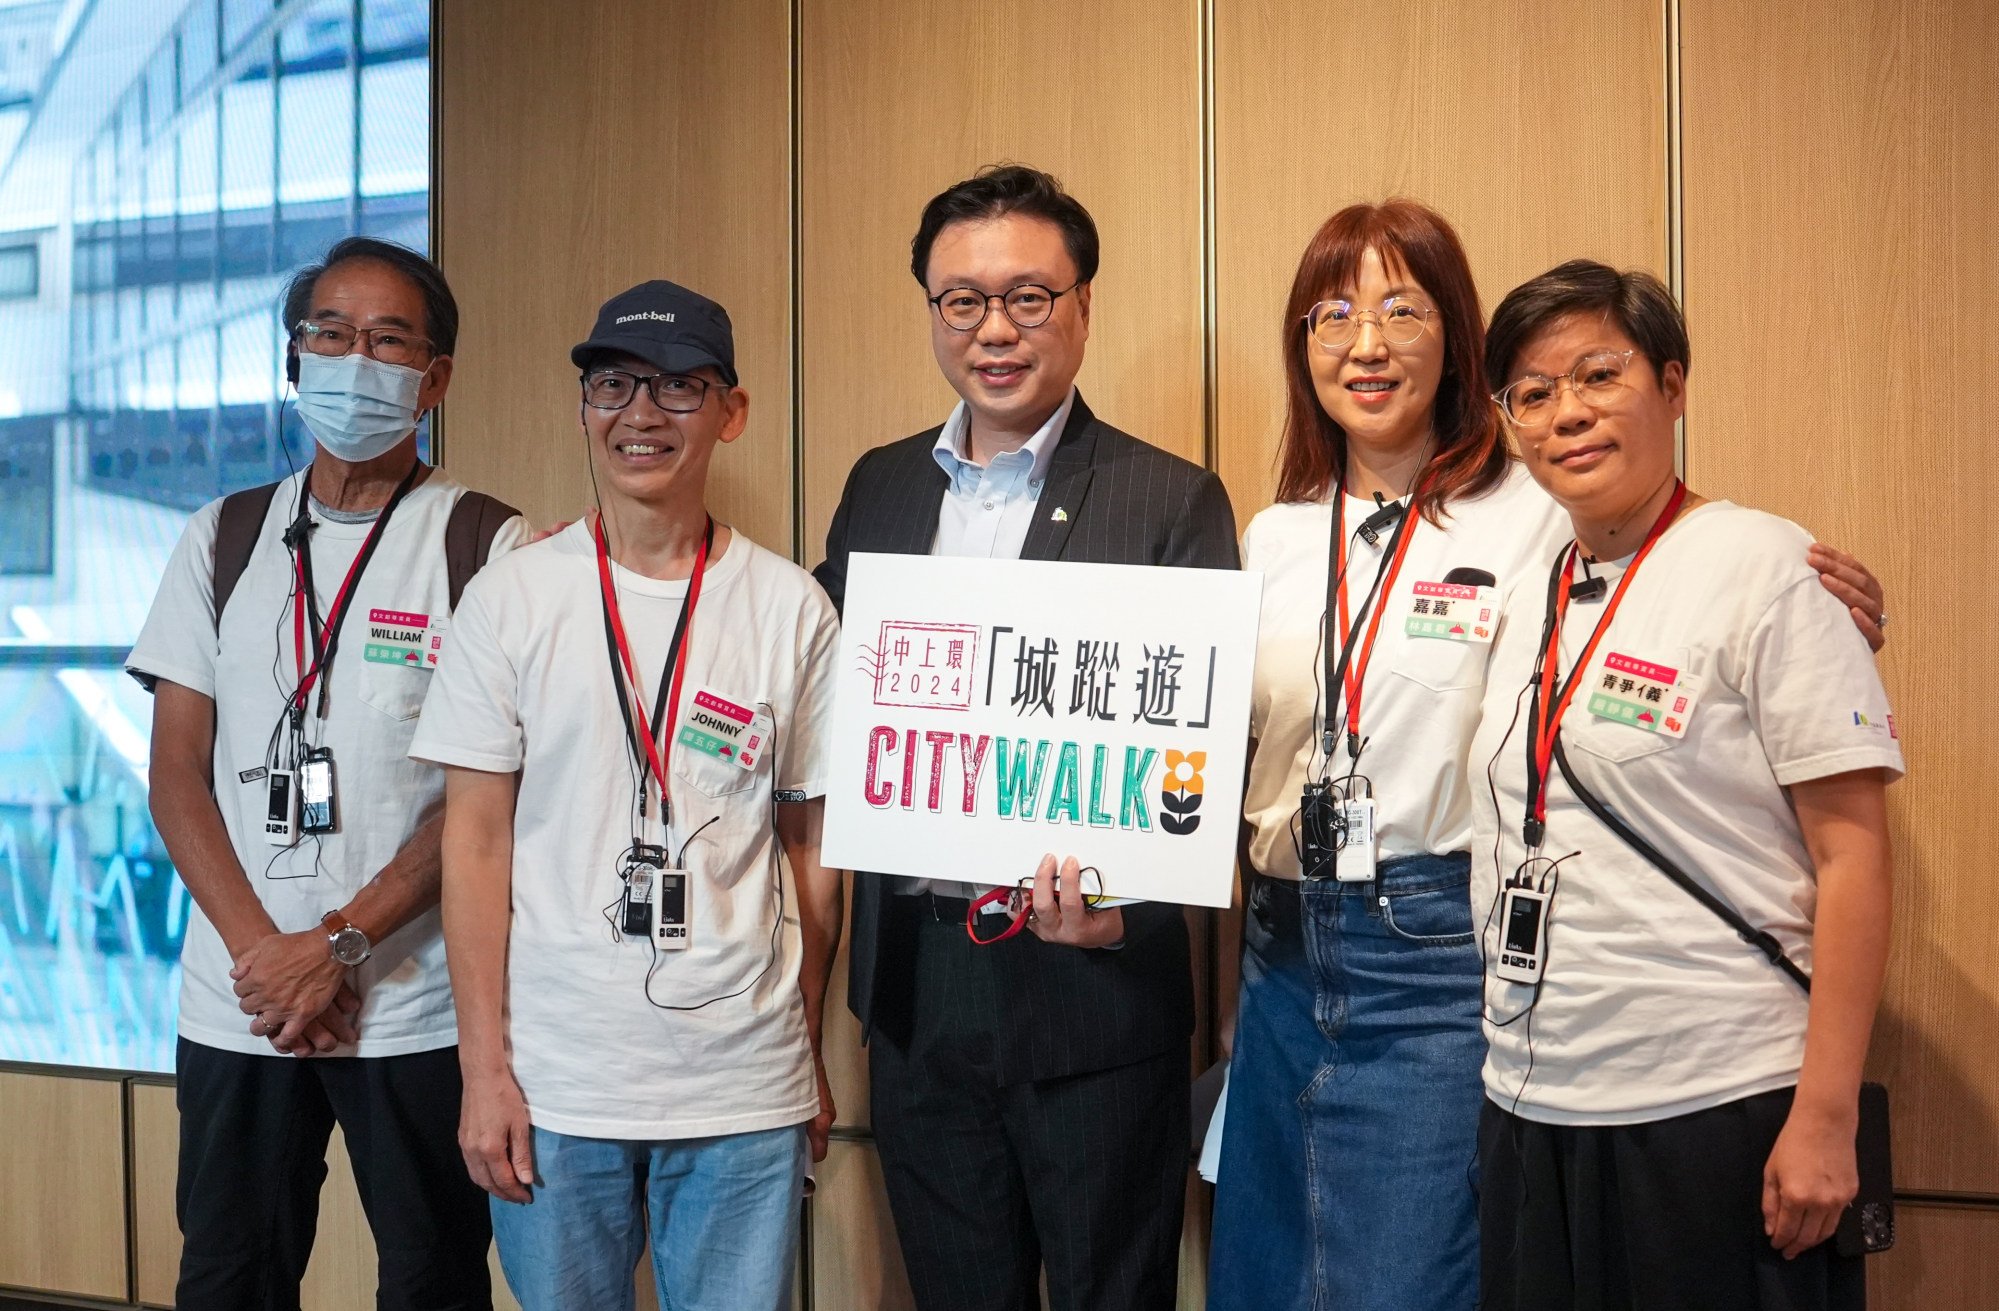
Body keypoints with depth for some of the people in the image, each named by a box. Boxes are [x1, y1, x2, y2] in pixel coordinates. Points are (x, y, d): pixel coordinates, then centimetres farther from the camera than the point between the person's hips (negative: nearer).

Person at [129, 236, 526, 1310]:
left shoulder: (485, 546, -3)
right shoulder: (223, 539, 9)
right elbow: (178, 773, 5)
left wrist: (339, 944, -14)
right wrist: (261, 950, -8)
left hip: (417, 1008, -3)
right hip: (236, 1004, 3)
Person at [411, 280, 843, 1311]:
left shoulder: (791, 609, 2)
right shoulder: (512, 597, 1)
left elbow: (810, 845, 7)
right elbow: (476, 840, 1)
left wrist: (809, 1056, 9)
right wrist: (483, 1071, -3)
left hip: (746, 1093, 1)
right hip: (553, 1086, 0)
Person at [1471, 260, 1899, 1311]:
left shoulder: (1761, 567, -8)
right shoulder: (1533, 594, 10)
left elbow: (1851, 850, -11)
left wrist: (1825, 1118, -15)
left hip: (1715, 1110, -6)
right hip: (1532, 1108, 6)